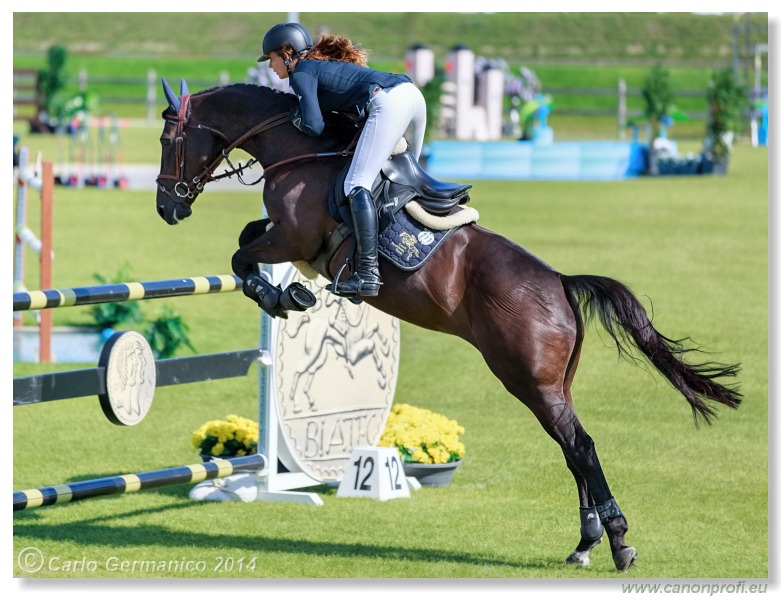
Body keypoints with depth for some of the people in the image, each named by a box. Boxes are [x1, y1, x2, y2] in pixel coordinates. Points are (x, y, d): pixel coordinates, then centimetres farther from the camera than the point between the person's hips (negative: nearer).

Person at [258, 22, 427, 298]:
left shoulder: (301, 74, 4)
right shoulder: (322, 64, 30)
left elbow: (314, 126, -5)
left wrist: (295, 118, 14)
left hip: (388, 104, -9)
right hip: (412, 92, 9)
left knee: (357, 185, -12)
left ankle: (367, 274, -23)